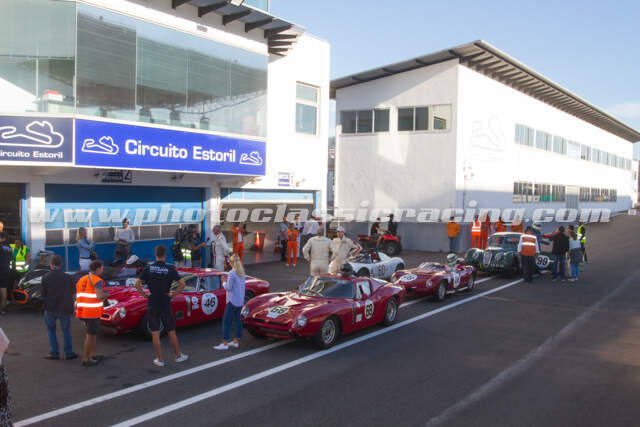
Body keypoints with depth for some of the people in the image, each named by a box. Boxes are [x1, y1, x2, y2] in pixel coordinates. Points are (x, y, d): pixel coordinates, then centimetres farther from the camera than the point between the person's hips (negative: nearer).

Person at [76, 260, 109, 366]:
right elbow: (99, 296, -20)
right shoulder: (97, 280, -10)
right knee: (90, 335, 1)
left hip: (82, 310, 8)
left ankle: (93, 355, 26)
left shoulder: (81, 279, 16)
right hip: (93, 312, -8)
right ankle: (86, 359, 5)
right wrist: (106, 294, 0)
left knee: (92, 333, 21)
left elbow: (78, 297, 17)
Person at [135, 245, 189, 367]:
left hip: (152, 304, 0)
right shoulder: (170, 269, -6)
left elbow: (136, 284, -10)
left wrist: (144, 294, 1)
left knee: (155, 333, 6)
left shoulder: (148, 268, -3)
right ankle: (178, 356, 22)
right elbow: (182, 284, -15)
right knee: (171, 332, 12)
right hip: (165, 304, 0)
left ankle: (160, 360, 11)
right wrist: (174, 294, -4)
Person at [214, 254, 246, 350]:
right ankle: (236, 341, 20)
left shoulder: (232, 273, -18)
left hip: (233, 301, -8)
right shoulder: (242, 272, 6)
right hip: (241, 301, 8)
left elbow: (229, 288, -17)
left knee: (226, 321, -3)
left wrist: (224, 282, 0)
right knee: (237, 320, 14)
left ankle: (225, 343, -4)